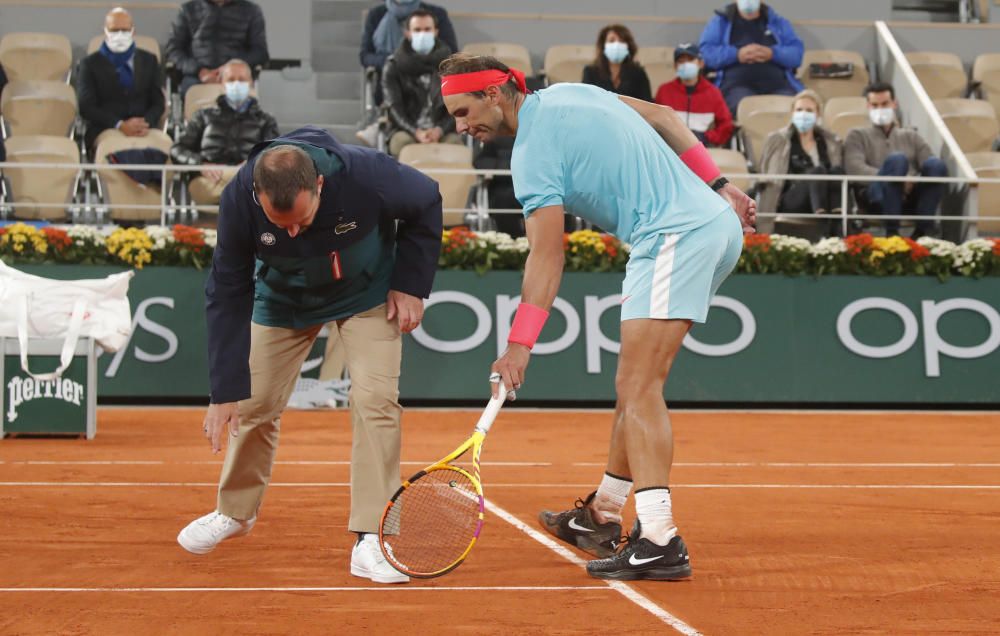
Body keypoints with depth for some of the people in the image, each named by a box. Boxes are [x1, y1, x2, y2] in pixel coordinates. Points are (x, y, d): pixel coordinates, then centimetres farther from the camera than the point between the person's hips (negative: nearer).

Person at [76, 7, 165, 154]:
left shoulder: (149, 60, 20)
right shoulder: (90, 64, 10)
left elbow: (158, 103, 14)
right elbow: (86, 107, 0)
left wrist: (146, 123, -10)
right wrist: (120, 125, -15)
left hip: (144, 130, 2)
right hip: (105, 131, -2)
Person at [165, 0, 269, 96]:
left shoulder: (251, 11, 16)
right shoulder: (188, 10, 16)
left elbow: (260, 52, 6)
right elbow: (173, 49, 9)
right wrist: (199, 71, -11)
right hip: (196, 77, 1)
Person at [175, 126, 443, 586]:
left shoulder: (366, 176, -38)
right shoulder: (239, 199, -32)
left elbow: (427, 203, -14)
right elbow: (228, 294, -22)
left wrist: (411, 284, -17)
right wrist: (225, 390, -24)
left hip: (367, 293, -1)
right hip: (283, 299, 2)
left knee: (375, 399, -16)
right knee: (255, 402, 4)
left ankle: (371, 539, -11)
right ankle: (235, 512, 31)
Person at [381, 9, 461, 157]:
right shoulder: (394, 65, 6)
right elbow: (394, 107, -2)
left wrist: (439, 130, -19)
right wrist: (416, 132, -21)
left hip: (442, 130, 0)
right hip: (406, 129, 0)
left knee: (454, 142, -33)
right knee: (402, 142, -35)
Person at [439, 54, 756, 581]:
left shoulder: (535, 153, -11)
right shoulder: (570, 93, 16)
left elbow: (547, 259, -16)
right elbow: (664, 117, 21)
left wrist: (518, 345, -17)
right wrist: (719, 185, 20)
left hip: (677, 238, -10)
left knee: (638, 387, -15)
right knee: (636, 383, 15)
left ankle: (659, 539, -24)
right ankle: (603, 516, 22)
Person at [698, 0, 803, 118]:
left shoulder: (778, 22, 24)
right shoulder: (720, 22, 19)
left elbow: (797, 52, 10)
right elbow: (705, 52, 5)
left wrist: (773, 53, -10)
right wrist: (736, 54, -9)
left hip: (777, 85, 2)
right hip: (737, 85, -2)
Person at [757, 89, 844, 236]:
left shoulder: (831, 141, 21)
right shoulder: (777, 140, 15)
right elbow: (768, 178, 12)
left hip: (826, 200, 3)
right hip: (788, 203, -3)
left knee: (837, 170, -29)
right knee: (817, 171, -32)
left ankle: (838, 226, -47)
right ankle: (824, 231, -51)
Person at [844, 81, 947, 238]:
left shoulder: (911, 136, 28)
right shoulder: (857, 136, 20)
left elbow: (932, 168, 12)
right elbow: (855, 168, -1)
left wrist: (913, 180, -12)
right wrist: (894, 177, -15)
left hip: (910, 198, 3)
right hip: (876, 196, -3)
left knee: (936, 164, -26)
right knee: (897, 159, -32)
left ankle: (922, 231, -32)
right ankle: (891, 231, -35)